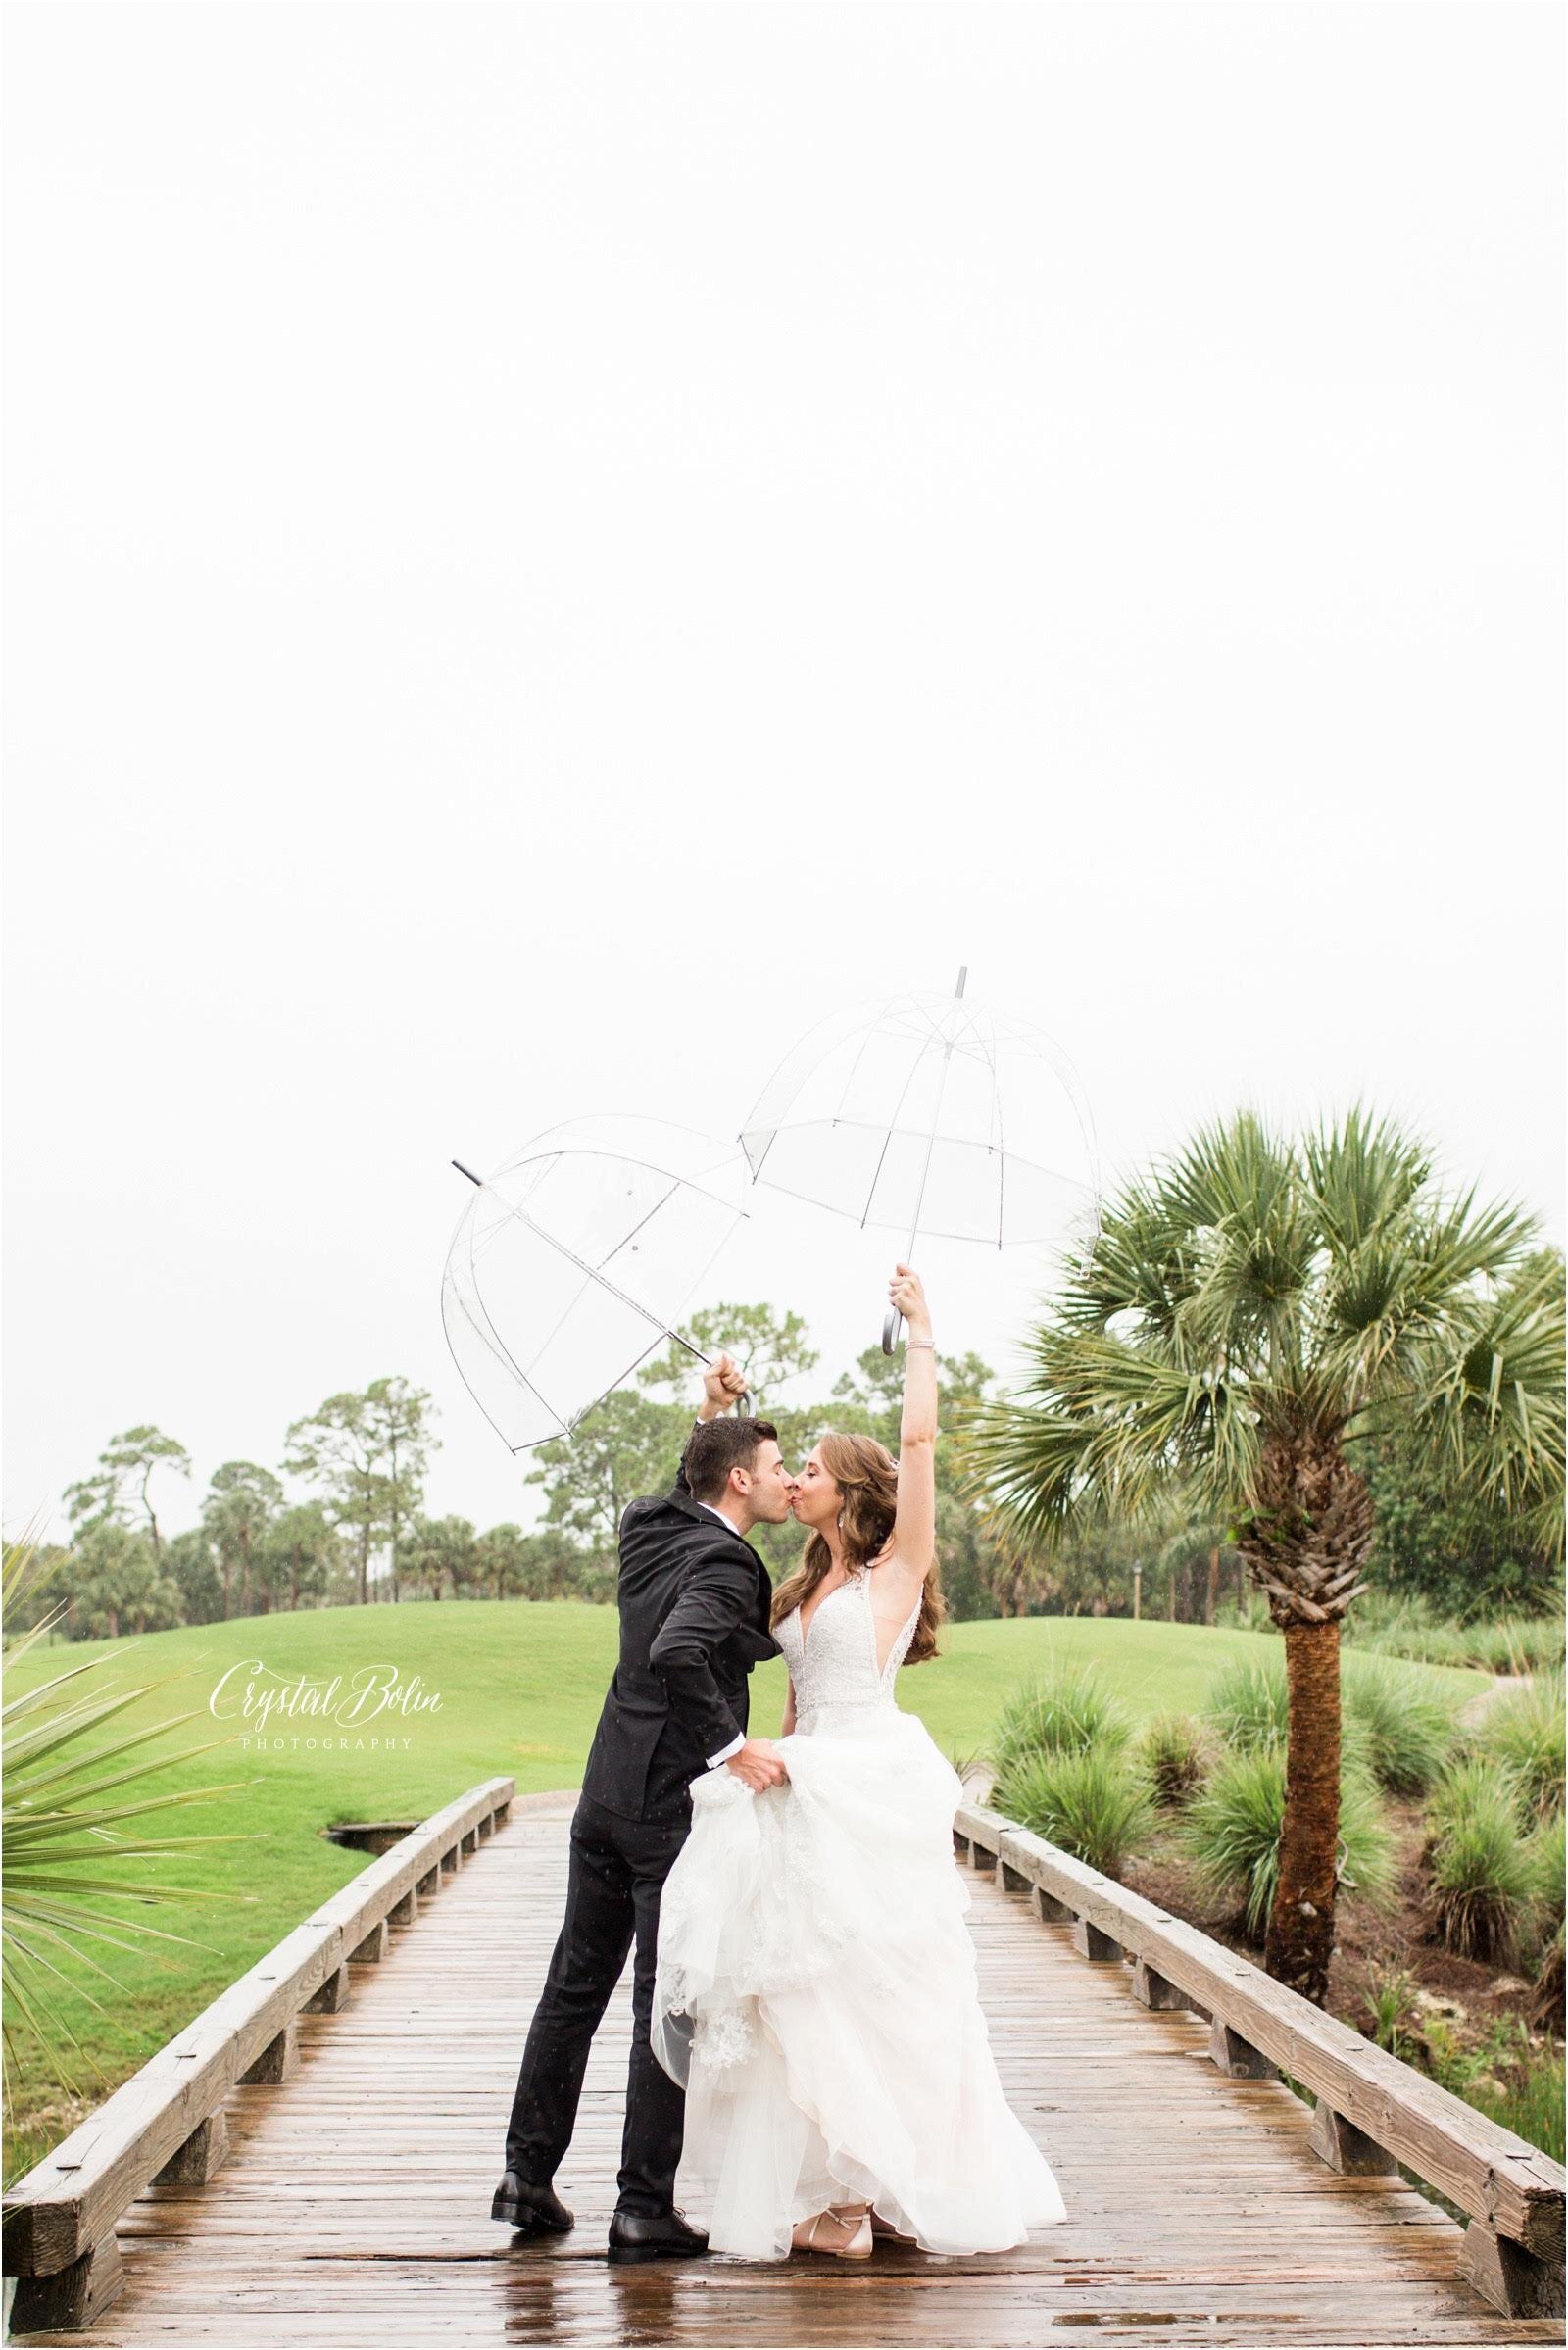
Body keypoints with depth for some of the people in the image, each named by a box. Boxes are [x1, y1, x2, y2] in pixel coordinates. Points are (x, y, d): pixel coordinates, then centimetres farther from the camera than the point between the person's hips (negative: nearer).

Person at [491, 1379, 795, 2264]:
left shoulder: (650, 1528, 8)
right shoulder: (725, 1564, -16)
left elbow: (683, 1496, 32)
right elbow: (673, 1653, -33)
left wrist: (709, 1416, 22)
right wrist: (730, 1746, -26)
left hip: (608, 1800, 8)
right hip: (677, 1810, -8)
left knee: (574, 1988, 16)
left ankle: (528, 2175, 24)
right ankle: (645, 2209, 8)